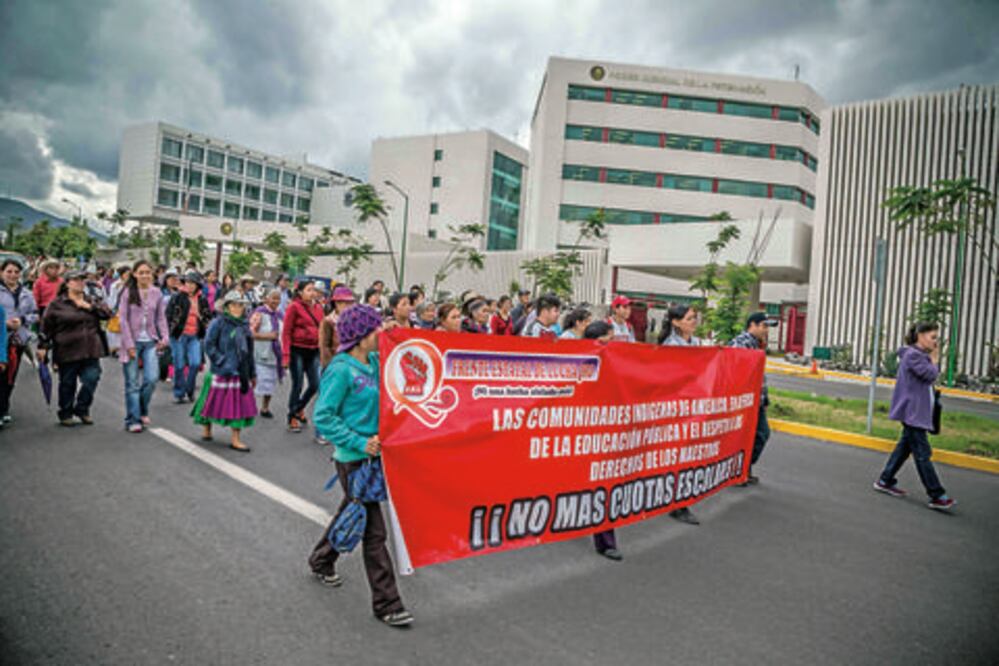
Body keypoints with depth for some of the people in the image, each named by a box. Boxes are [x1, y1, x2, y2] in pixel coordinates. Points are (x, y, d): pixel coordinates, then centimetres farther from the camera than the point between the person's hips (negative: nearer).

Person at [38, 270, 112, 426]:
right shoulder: (57, 304, 1)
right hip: (67, 351, -2)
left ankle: (82, 409, 17)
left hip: (90, 351, 3)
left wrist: (89, 307, -9)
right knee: (67, 384, 7)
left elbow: (107, 313, 2)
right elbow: (46, 327, 1)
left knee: (91, 379, -5)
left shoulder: (92, 301, 13)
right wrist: (43, 346, -2)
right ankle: (66, 414, 24)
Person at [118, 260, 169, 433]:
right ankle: (133, 420, 11)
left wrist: (164, 338, -4)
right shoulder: (128, 293, -3)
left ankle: (142, 410, 17)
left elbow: (161, 318, 8)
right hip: (133, 341, -2)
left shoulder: (157, 293, 4)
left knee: (152, 378, -8)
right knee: (132, 383, 3)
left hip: (150, 342, 2)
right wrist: (129, 344, -9)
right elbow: (123, 319, -4)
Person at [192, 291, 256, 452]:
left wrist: (252, 373, 16)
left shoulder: (244, 325, 12)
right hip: (222, 372, -6)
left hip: (241, 373, 6)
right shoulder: (218, 323, -7)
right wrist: (223, 362, -17)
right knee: (213, 402, 7)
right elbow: (209, 345, -11)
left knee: (241, 403, 4)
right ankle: (206, 429, 30)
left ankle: (235, 439, 11)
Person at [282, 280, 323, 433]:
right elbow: (286, 332, -9)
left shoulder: (318, 308, 9)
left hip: (314, 351, 5)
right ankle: (292, 418, 20)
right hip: (297, 350, -5)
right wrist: (286, 355, -15)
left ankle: (299, 409, 31)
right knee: (297, 385, 2)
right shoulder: (294, 307, -7)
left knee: (315, 385, 4)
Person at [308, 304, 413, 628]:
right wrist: (359, 442, -21)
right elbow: (322, 416, -17)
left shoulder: (374, 362, 4)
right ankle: (386, 603, 10)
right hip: (352, 458, -8)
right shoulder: (341, 370, -17)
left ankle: (321, 560, 51)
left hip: (372, 453, 8)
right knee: (373, 530, -2)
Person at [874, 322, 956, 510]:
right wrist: (934, 360, -6)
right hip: (912, 412, -10)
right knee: (923, 454, -7)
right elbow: (930, 375, -17)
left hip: (916, 412, 10)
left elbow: (932, 378, 15)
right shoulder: (912, 354, -15)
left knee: (905, 446, 14)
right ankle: (937, 496, -3)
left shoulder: (921, 355, 15)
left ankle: (885, 481, 21)